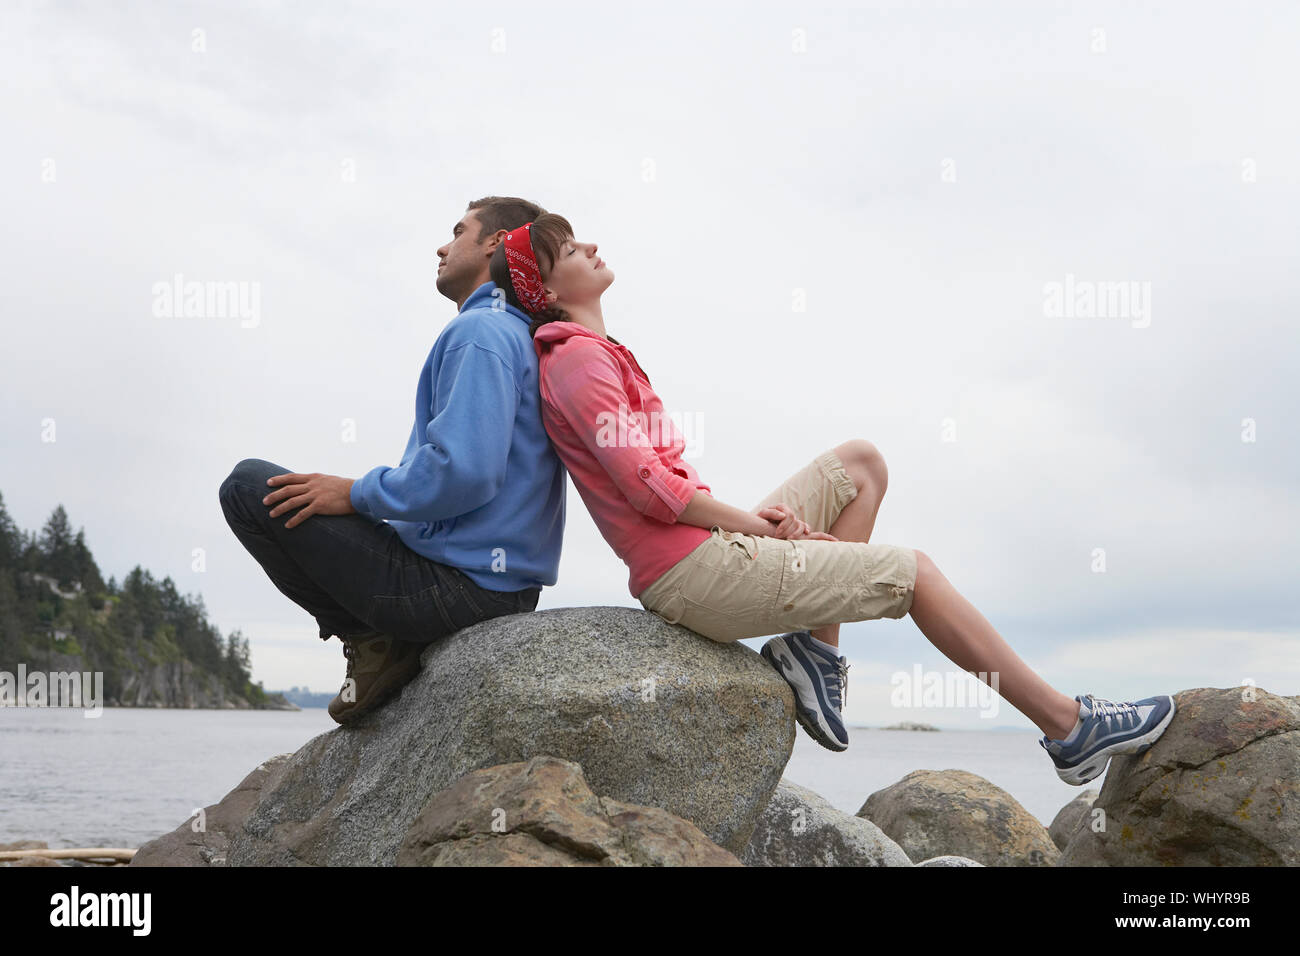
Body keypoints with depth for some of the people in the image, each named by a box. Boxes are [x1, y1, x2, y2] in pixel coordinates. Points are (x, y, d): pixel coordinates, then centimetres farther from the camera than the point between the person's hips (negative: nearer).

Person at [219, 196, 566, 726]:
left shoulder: (479, 332, -14)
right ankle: (393, 640, 14)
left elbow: (464, 471, -27)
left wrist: (356, 494, -13)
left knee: (248, 486, -3)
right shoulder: (528, 338, 17)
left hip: (454, 585, -10)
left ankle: (372, 641, -4)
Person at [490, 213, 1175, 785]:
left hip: (705, 552, 10)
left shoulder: (591, 354, 20)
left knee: (860, 463, 15)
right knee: (914, 572, -4)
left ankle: (816, 650, 4)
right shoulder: (579, 359, -11)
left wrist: (755, 517, 3)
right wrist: (756, 521, -10)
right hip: (694, 572, -10)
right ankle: (1068, 727, 3)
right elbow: (647, 485, -21)